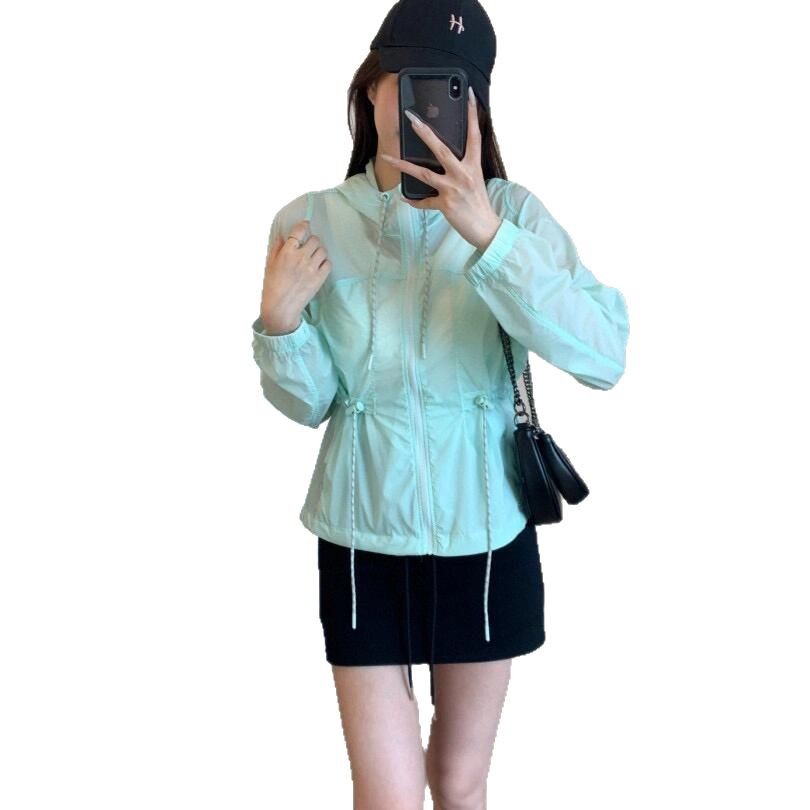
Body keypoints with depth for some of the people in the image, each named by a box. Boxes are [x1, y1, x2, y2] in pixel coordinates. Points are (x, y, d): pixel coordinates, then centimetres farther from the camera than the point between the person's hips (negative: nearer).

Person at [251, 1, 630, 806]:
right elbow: (308, 404, -1)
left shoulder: (513, 213, -11)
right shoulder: (310, 221, -6)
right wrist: (279, 322, -20)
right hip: (363, 540, 0)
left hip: (486, 538, 0)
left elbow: (604, 356, -25)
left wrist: (486, 234, -32)